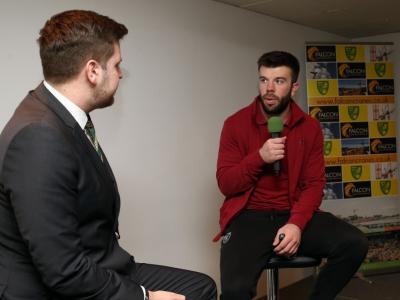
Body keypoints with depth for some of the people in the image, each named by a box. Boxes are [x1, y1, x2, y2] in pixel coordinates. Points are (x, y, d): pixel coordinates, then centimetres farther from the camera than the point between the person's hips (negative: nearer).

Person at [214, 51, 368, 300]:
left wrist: (297, 223, -17)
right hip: (248, 217, -3)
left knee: (355, 244, -20)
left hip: (294, 214, 3)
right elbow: (225, 184, -3)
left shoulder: (310, 127, 4)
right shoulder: (236, 124, -2)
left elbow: (314, 184, 1)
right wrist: (259, 158, -20)